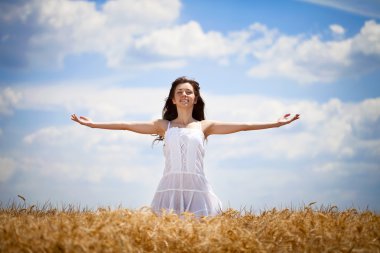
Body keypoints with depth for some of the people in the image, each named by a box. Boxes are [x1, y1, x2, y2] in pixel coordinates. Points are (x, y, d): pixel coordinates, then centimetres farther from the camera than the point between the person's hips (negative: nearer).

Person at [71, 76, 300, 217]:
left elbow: (242, 126, 8)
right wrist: (92, 124, 4)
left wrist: (275, 123, 3)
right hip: (170, 188, 0)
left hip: (197, 189, 0)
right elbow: (127, 126, 8)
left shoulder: (204, 126, 11)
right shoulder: (164, 126, 12)